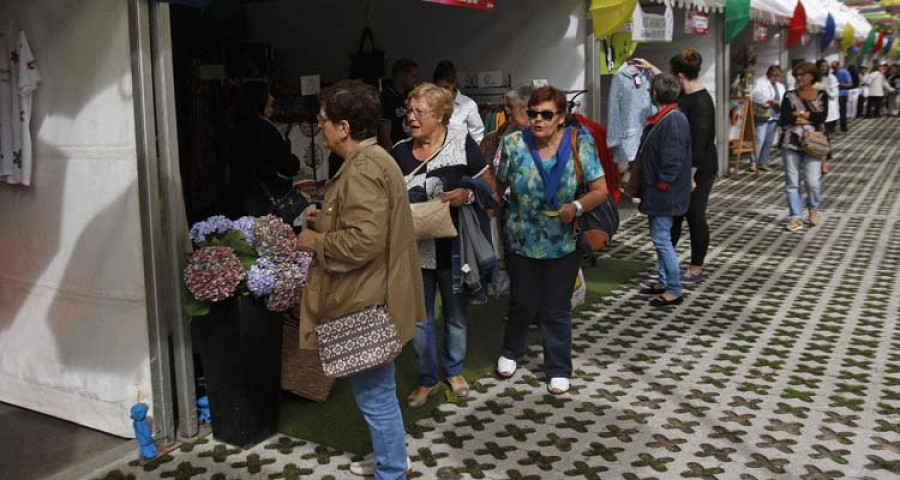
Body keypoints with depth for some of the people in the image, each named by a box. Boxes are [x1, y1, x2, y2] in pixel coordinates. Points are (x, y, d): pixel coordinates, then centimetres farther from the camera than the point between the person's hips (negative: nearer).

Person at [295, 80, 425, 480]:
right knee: (376, 393, 21)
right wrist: (328, 218, 17)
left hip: (366, 304, -11)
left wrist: (315, 242, -15)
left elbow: (363, 240, -29)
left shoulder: (362, 168, -21)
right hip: (370, 298, 11)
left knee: (375, 396, 1)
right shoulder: (373, 159, 13)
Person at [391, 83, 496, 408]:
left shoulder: (462, 144, -7)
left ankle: (455, 371, 37)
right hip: (415, 248, 2)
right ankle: (428, 379, 27)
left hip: (453, 246, -2)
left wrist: (468, 194, -21)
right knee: (419, 318, 10)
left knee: (456, 314, 15)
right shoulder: (399, 152, 3)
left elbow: (490, 186, -4)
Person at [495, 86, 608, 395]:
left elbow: (600, 191, -8)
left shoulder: (578, 143, -10)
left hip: (562, 245, -1)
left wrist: (577, 206, -24)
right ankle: (511, 352, 43)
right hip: (521, 243, 1)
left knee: (557, 310, 11)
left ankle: (559, 369, 28)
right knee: (522, 304, 15)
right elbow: (497, 187, 2)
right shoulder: (514, 144, -7)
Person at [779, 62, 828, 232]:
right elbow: (783, 120, -9)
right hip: (791, 144, 1)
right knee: (792, 182, 1)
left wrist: (800, 114, -11)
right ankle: (796, 217, 9)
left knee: (813, 182, -5)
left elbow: (822, 117, -12)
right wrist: (811, 117, -9)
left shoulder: (821, 96, 5)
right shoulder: (789, 96, 5)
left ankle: (813, 209, 24)